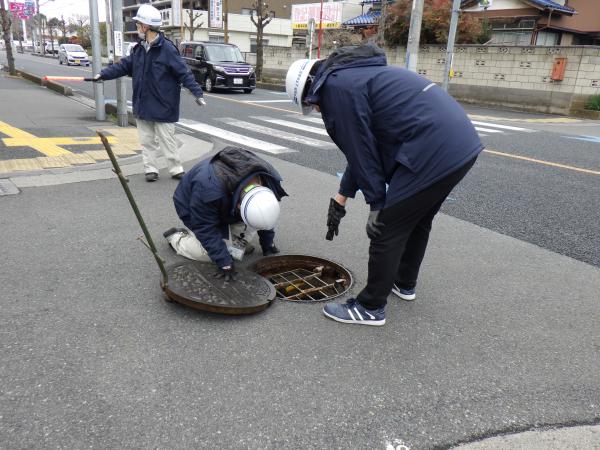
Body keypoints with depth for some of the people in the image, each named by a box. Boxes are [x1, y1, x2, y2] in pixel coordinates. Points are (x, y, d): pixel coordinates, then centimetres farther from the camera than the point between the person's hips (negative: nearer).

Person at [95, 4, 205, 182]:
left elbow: (183, 73, -16)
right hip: (142, 105, 7)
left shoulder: (167, 48, -14)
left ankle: (176, 169, 15)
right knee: (147, 140, 10)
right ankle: (150, 169, 19)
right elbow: (124, 65, 15)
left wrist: (197, 92, -21)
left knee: (167, 139, 2)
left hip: (162, 106, -6)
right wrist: (103, 74, 10)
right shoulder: (139, 49, 7)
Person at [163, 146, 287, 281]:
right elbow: (205, 229, -35)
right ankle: (175, 236, 9)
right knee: (206, 254, -15)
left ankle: (237, 244, 0)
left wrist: (268, 244, -9)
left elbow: (265, 214, -10)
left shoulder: (267, 177, -29)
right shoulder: (208, 189, -47)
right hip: (193, 209, -5)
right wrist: (224, 262, -35)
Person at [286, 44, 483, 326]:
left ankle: (370, 308, 17)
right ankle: (404, 283, 44)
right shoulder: (354, 74, 23)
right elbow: (363, 148, 24)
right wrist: (340, 199, 27)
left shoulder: (336, 87, -8)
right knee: (417, 219, 25)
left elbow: (361, 150, -9)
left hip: (433, 152, -10)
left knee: (388, 229, 2)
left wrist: (377, 205, 1)